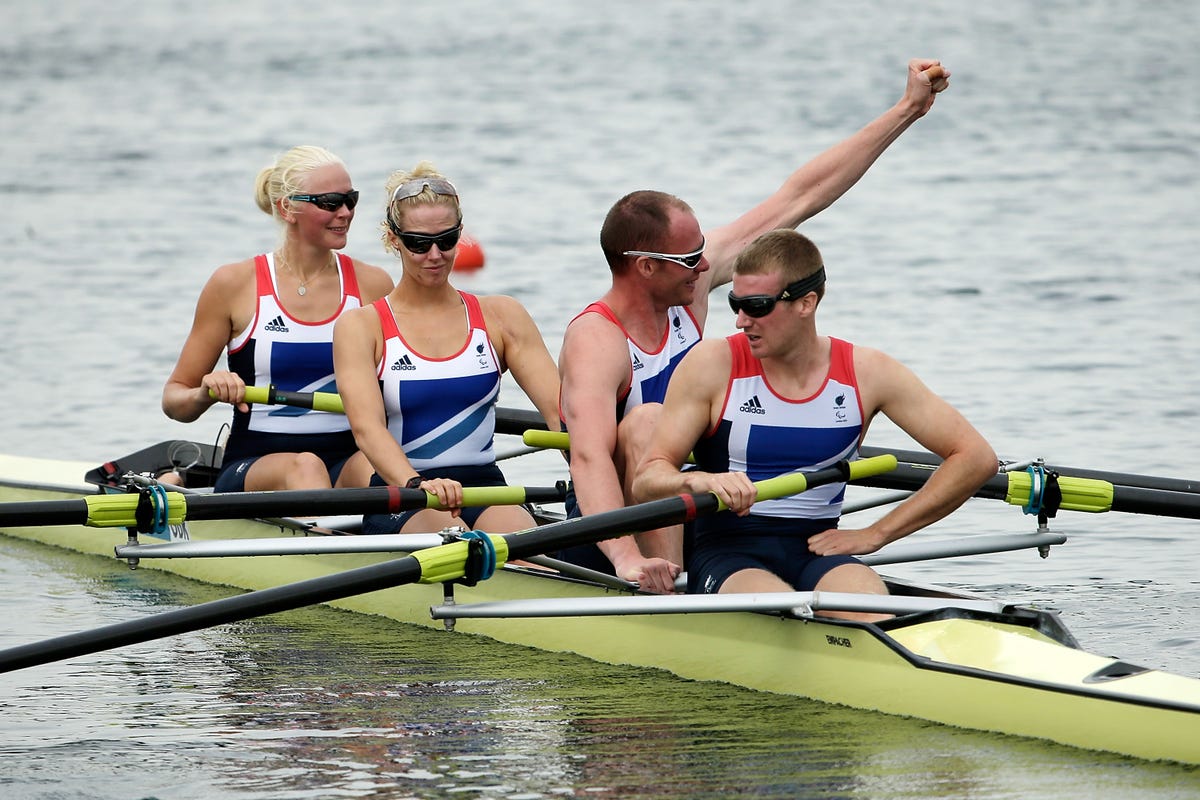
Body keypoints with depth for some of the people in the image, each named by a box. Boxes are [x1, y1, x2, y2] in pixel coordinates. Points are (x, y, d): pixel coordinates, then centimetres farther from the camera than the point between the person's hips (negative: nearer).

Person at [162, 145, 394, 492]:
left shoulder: (372, 285, 10)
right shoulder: (235, 284, 4)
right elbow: (174, 399, 7)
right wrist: (205, 395, -16)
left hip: (345, 462, 2)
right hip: (251, 469, -2)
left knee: (370, 466, -34)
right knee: (303, 466, -37)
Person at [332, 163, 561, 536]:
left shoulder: (501, 317, 13)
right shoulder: (361, 327, 4)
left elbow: (559, 408, 1)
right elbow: (366, 426, -13)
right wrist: (416, 485, -35)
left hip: (486, 490, 2)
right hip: (400, 501, -2)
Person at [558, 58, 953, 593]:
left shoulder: (693, 279, -2)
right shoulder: (595, 340, -24)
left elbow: (800, 196, 3)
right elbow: (589, 456, -40)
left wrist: (909, 108, 5)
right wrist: (627, 560, -56)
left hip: (682, 523, 8)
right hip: (608, 542, -8)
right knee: (648, 420, -33)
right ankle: (668, 598, -38)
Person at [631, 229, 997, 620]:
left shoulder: (866, 373, 3)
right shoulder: (712, 365, -1)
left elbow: (976, 458, 3)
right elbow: (646, 480, -5)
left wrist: (875, 534, -2)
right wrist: (698, 480, -29)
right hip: (728, 553, -2)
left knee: (868, 613, -35)